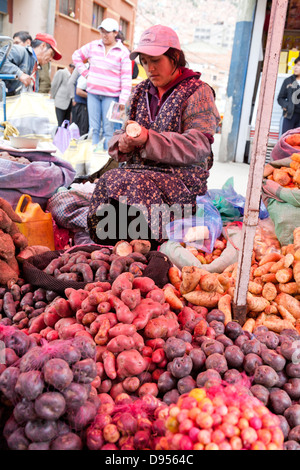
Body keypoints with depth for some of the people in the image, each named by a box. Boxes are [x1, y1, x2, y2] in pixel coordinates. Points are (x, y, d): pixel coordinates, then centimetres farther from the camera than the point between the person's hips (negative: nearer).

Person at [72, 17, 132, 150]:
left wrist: (123, 100, -13)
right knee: (94, 128, 4)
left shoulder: (123, 52, -1)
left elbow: (126, 78, -5)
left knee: (108, 129, -3)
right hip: (93, 92, 4)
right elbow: (76, 56, 25)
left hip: (110, 95, -4)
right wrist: (85, 72, 11)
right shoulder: (93, 46, 10)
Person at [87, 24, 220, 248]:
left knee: (139, 187, -34)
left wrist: (149, 139, -21)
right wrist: (122, 144, -8)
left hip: (182, 176, -5)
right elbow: (123, 133, 19)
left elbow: (197, 147, -11)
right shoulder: (141, 91, 20)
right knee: (109, 182, -26)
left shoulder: (198, 92, 2)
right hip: (138, 171, 5)